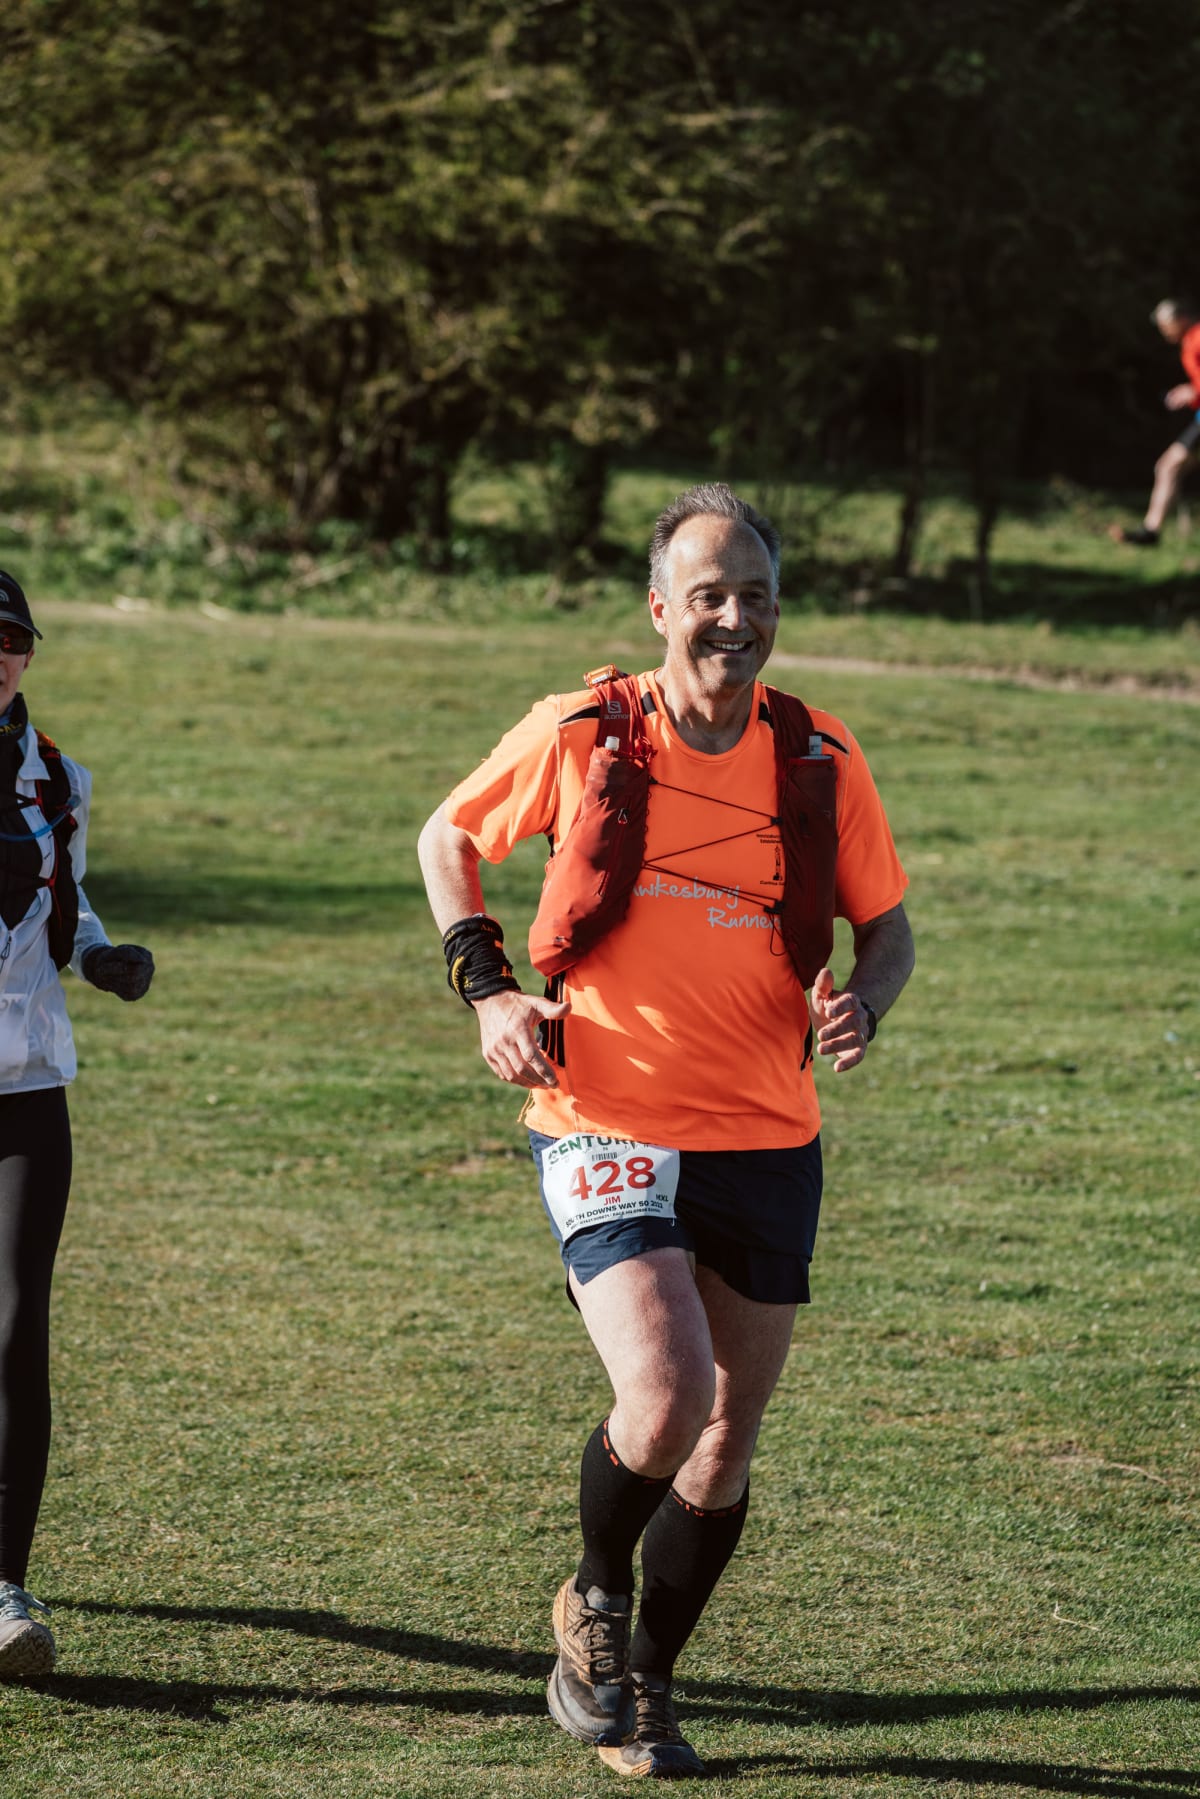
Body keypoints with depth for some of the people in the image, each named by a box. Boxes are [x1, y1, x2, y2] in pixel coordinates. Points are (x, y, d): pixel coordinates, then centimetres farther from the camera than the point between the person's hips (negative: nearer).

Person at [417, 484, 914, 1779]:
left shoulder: (821, 762, 0)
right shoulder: (580, 737, -6)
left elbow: (888, 927, 11)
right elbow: (447, 840, 10)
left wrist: (860, 1004, -11)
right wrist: (486, 988, -3)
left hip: (768, 1138, 4)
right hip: (608, 1125, -3)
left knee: (728, 1435, 10)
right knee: (666, 1396, -21)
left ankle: (640, 1684, 31)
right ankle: (594, 1592, 10)